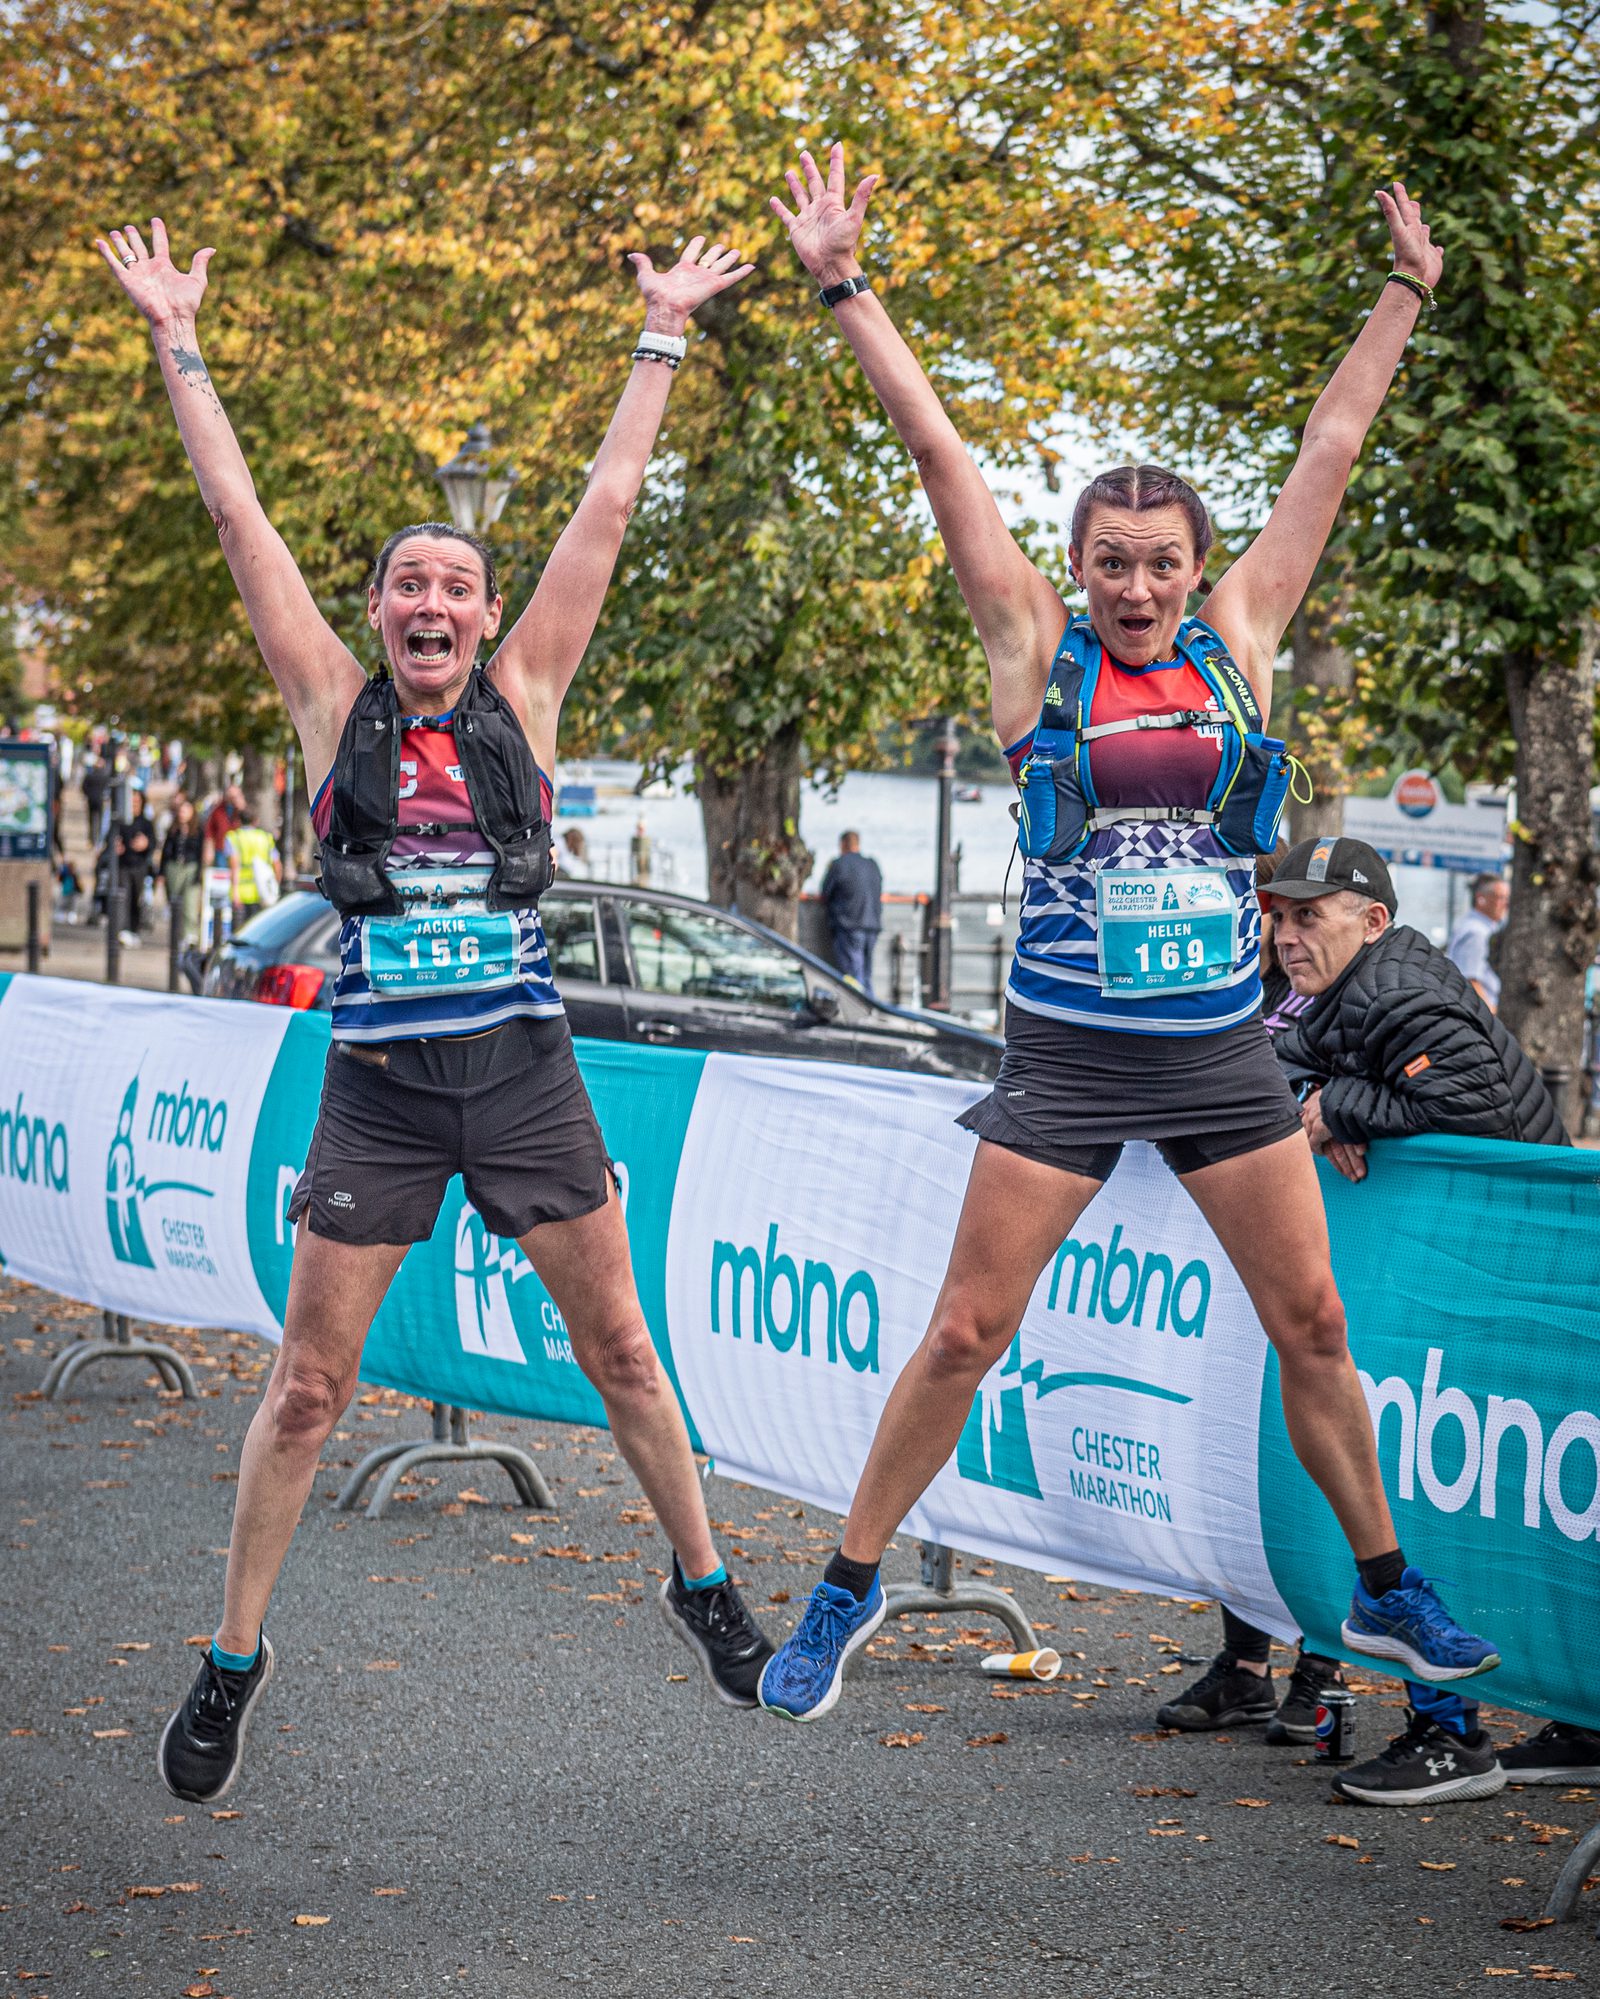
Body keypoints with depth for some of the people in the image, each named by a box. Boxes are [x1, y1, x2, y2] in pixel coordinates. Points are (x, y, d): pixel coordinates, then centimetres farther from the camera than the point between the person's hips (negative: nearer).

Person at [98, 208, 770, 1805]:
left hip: (522, 1070, 1)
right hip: (376, 1084, -1)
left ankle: (703, 1586, 27)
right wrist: (177, 342, 4)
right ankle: (234, 1656, 13)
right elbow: (236, 513, 2)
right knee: (308, 1383, 1)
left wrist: (661, 339, 10)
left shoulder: (522, 700, 3)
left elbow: (608, 507, 7)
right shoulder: (336, 708, 1)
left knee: (618, 1345, 10)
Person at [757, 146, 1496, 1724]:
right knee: (965, 1332, -1)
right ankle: (847, 1593, 12)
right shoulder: (1036, 650, -2)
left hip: (1222, 1047, 3)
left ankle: (1385, 1591, 24)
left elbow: (1329, 450, 10)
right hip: (1066, 1055, -3)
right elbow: (936, 450, -5)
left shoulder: (1235, 642, 4)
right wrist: (844, 289, -6)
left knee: (1313, 1323, 8)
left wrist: (1405, 298, 14)